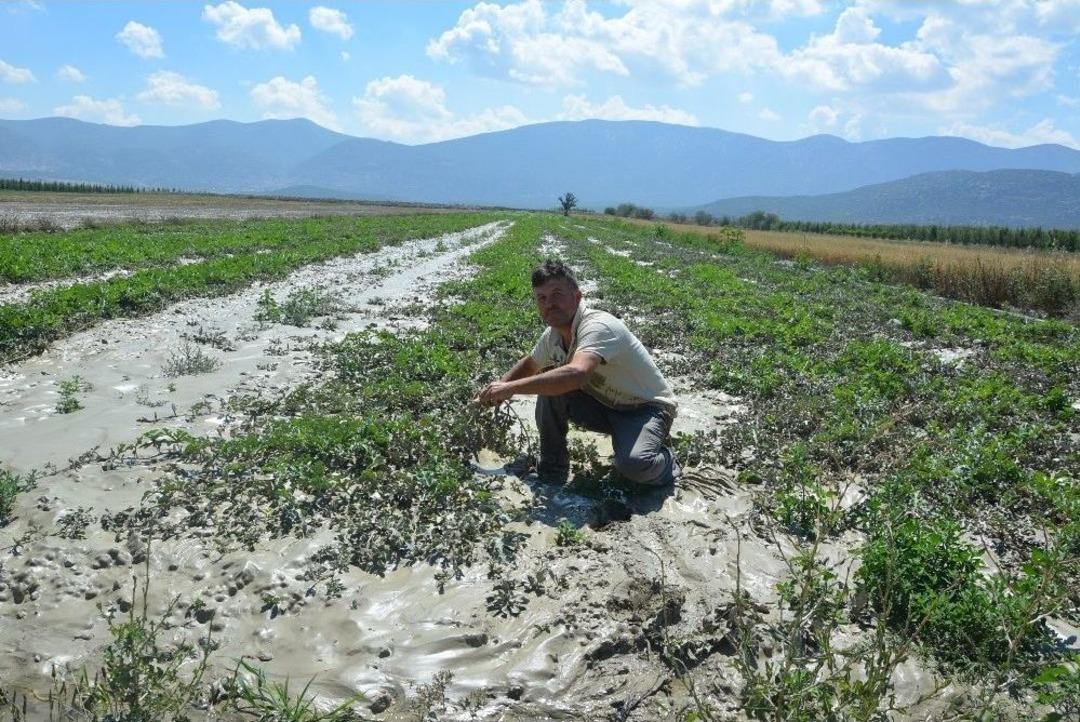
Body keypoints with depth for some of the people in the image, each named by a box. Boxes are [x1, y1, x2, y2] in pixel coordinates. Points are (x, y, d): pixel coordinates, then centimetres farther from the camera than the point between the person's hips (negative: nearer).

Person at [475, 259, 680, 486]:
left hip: (647, 408, -7)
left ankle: (664, 459, 2)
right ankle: (553, 465, 4)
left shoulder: (598, 326, -30)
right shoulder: (553, 335, -4)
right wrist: (499, 387, 1)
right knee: (549, 384, -13)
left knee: (633, 464, -35)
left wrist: (511, 387, -45)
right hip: (605, 405, 7)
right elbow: (529, 364, 19)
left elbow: (576, 374, -49)